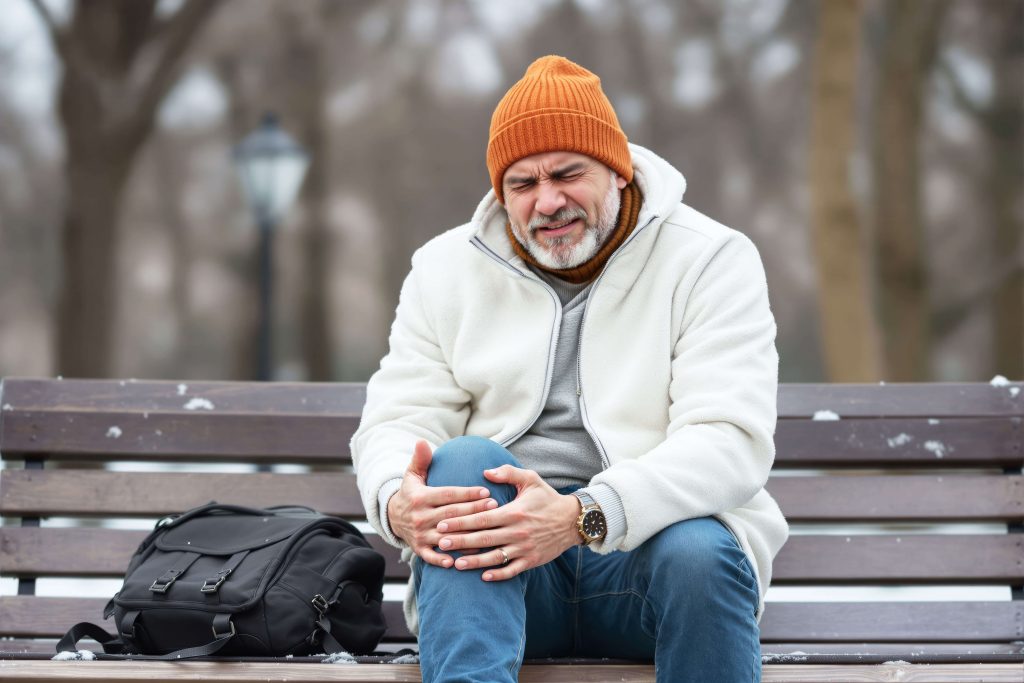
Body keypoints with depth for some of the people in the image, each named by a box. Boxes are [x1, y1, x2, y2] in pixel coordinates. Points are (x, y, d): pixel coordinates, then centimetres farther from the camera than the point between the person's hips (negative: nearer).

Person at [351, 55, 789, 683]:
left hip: (648, 545, -2)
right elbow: (396, 421, 5)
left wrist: (583, 516, -28)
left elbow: (731, 441, -12)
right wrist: (396, 503, -22)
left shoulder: (713, 261, 1)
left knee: (701, 552, -35)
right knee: (463, 460, -29)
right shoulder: (447, 270, 12)